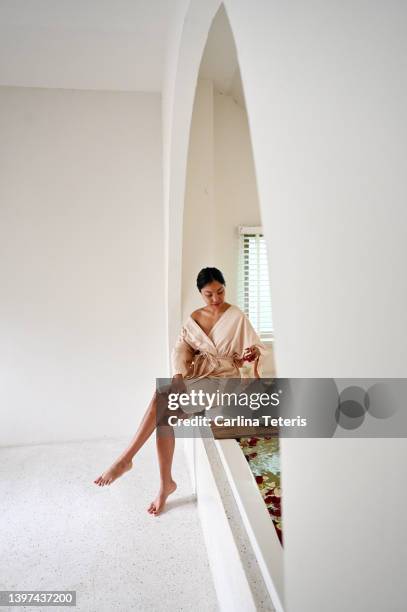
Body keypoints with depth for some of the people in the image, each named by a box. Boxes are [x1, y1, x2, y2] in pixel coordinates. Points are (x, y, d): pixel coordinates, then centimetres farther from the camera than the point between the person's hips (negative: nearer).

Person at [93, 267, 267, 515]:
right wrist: (178, 375, -18)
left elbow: (257, 347, -1)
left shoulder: (237, 316, -3)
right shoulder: (194, 318, 9)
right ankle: (166, 483, -11)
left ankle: (126, 458, -20)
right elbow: (181, 349, 1)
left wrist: (252, 353, -25)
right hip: (197, 373, 5)